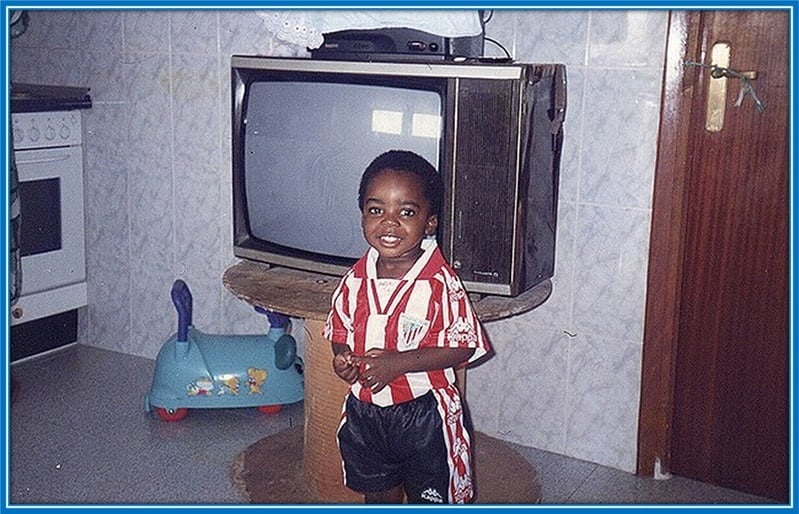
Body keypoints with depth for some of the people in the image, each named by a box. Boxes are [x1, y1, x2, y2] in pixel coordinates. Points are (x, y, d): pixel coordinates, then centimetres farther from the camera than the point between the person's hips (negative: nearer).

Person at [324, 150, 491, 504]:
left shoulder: (440, 283, -19)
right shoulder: (355, 280, -4)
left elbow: (462, 347, -18)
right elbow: (340, 332, 9)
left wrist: (398, 362, -26)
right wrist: (342, 358, -13)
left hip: (424, 412, -4)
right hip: (365, 411, 5)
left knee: (429, 498, 13)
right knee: (378, 494, 23)